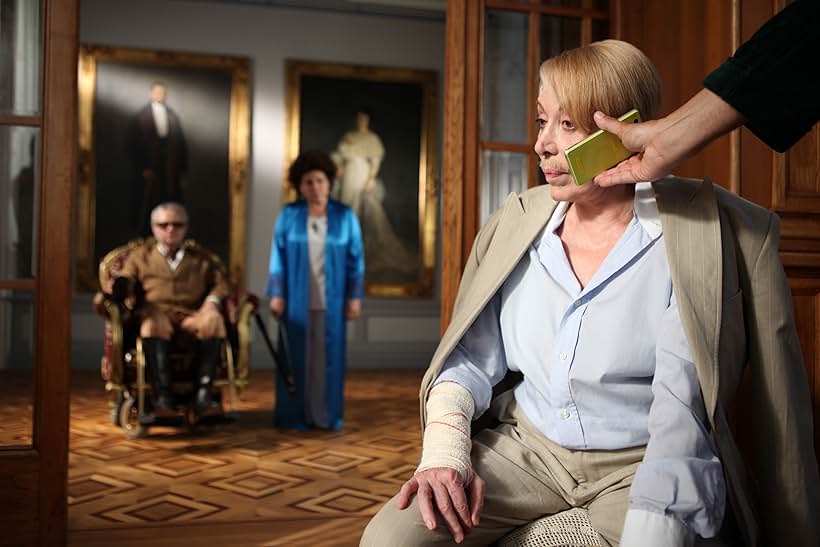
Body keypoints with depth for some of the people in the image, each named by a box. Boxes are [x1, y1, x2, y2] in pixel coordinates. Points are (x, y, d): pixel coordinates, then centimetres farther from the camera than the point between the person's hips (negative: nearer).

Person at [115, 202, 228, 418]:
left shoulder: (201, 258, 27)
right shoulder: (140, 256, 23)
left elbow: (221, 282, 19)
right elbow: (124, 282, 11)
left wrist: (213, 300, -3)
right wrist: (120, 286, -15)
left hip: (191, 315, 1)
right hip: (158, 312, -1)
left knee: (213, 319, -34)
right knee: (153, 322, -39)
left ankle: (203, 392, -38)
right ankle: (163, 395, -46)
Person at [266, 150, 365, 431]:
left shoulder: (345, 216, 0)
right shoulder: (288, 215, -1)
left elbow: (355, 259, 1)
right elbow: (278, 257, -1)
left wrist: (355, 296, -4)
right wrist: (276, 294, -7)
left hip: (330, 299, 1)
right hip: (296, 298, -1)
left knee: (329, 355, 4)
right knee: (296, 355, 2)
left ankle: (328, 413, 12)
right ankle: (294, 414, 9)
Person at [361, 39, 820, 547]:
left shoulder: (694, 236, -12)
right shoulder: (517, 224, 4)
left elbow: (681, 411, -20)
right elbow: (473, 358, 4)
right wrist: (445, 449, -15)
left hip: (638, 464, -3)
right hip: (525, 448, 4)